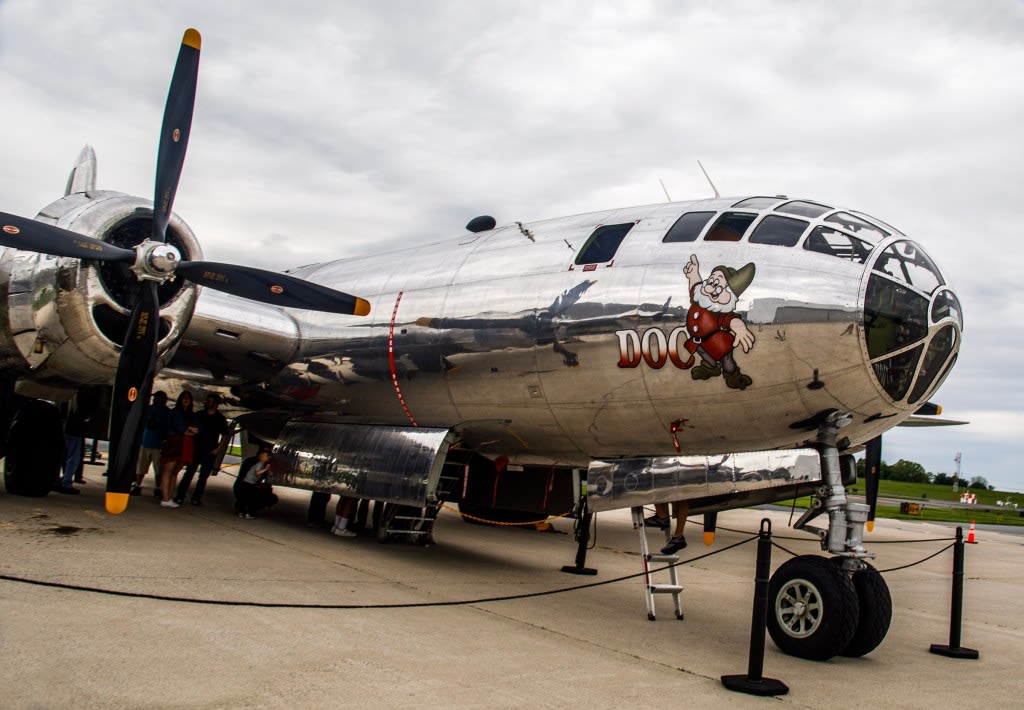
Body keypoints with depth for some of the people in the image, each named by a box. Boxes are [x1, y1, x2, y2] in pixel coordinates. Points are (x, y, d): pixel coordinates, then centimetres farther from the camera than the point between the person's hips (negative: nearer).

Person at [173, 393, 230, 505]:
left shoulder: (220, 419, 2)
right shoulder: (199, 415, 7)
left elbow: (224, 435, 6)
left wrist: (218, 448, -4)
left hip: (210, 453, -1)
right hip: (196, 450, 1)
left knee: (203, 477, 4)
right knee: (188, 473, -3)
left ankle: (196, 498, 11)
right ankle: (180, 497, 0)